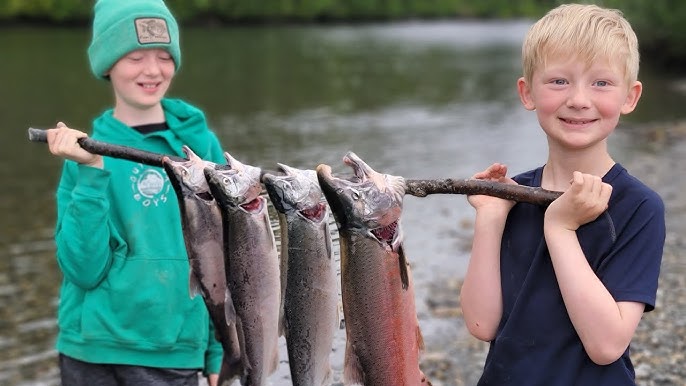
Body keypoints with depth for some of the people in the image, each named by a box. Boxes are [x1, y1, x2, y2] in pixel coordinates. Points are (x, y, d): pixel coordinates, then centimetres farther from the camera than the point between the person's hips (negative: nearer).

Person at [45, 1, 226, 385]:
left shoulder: (201, 143, -1)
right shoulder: (88, 148, -4)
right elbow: (84, 269, -11)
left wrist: (217, 352, 2)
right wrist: (92, 171, -18)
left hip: (175, 353, 1)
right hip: (91, 350, 0)